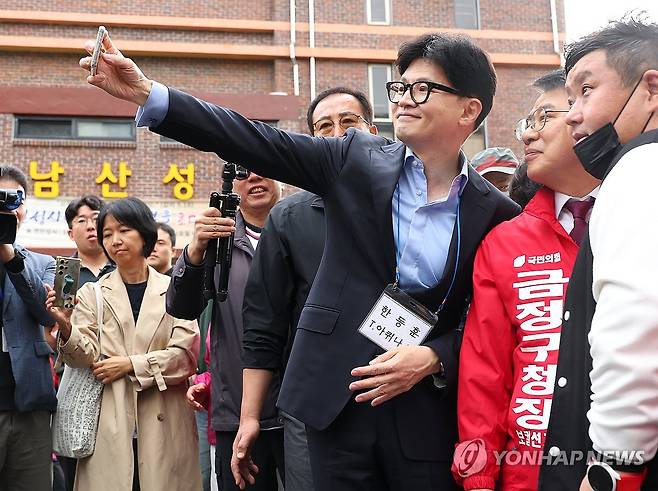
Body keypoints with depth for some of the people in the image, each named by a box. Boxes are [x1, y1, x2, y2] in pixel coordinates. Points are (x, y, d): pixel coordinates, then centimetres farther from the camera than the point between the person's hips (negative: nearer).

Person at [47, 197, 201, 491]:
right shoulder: (92, 293, 8)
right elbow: (87, 356, -3)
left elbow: (186, 355, -4)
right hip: (110, 425, 1)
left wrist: (130, 365, -9)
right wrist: (65, 326, -20)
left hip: (164, 424, 0)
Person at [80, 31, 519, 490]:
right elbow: (258, 142, -7)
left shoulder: (494, 211, -2)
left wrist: (433, 359, -14)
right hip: (338, 401, 1)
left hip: (427, 413, 0)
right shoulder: (356, 158, 0)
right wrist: (146, 92, -14)